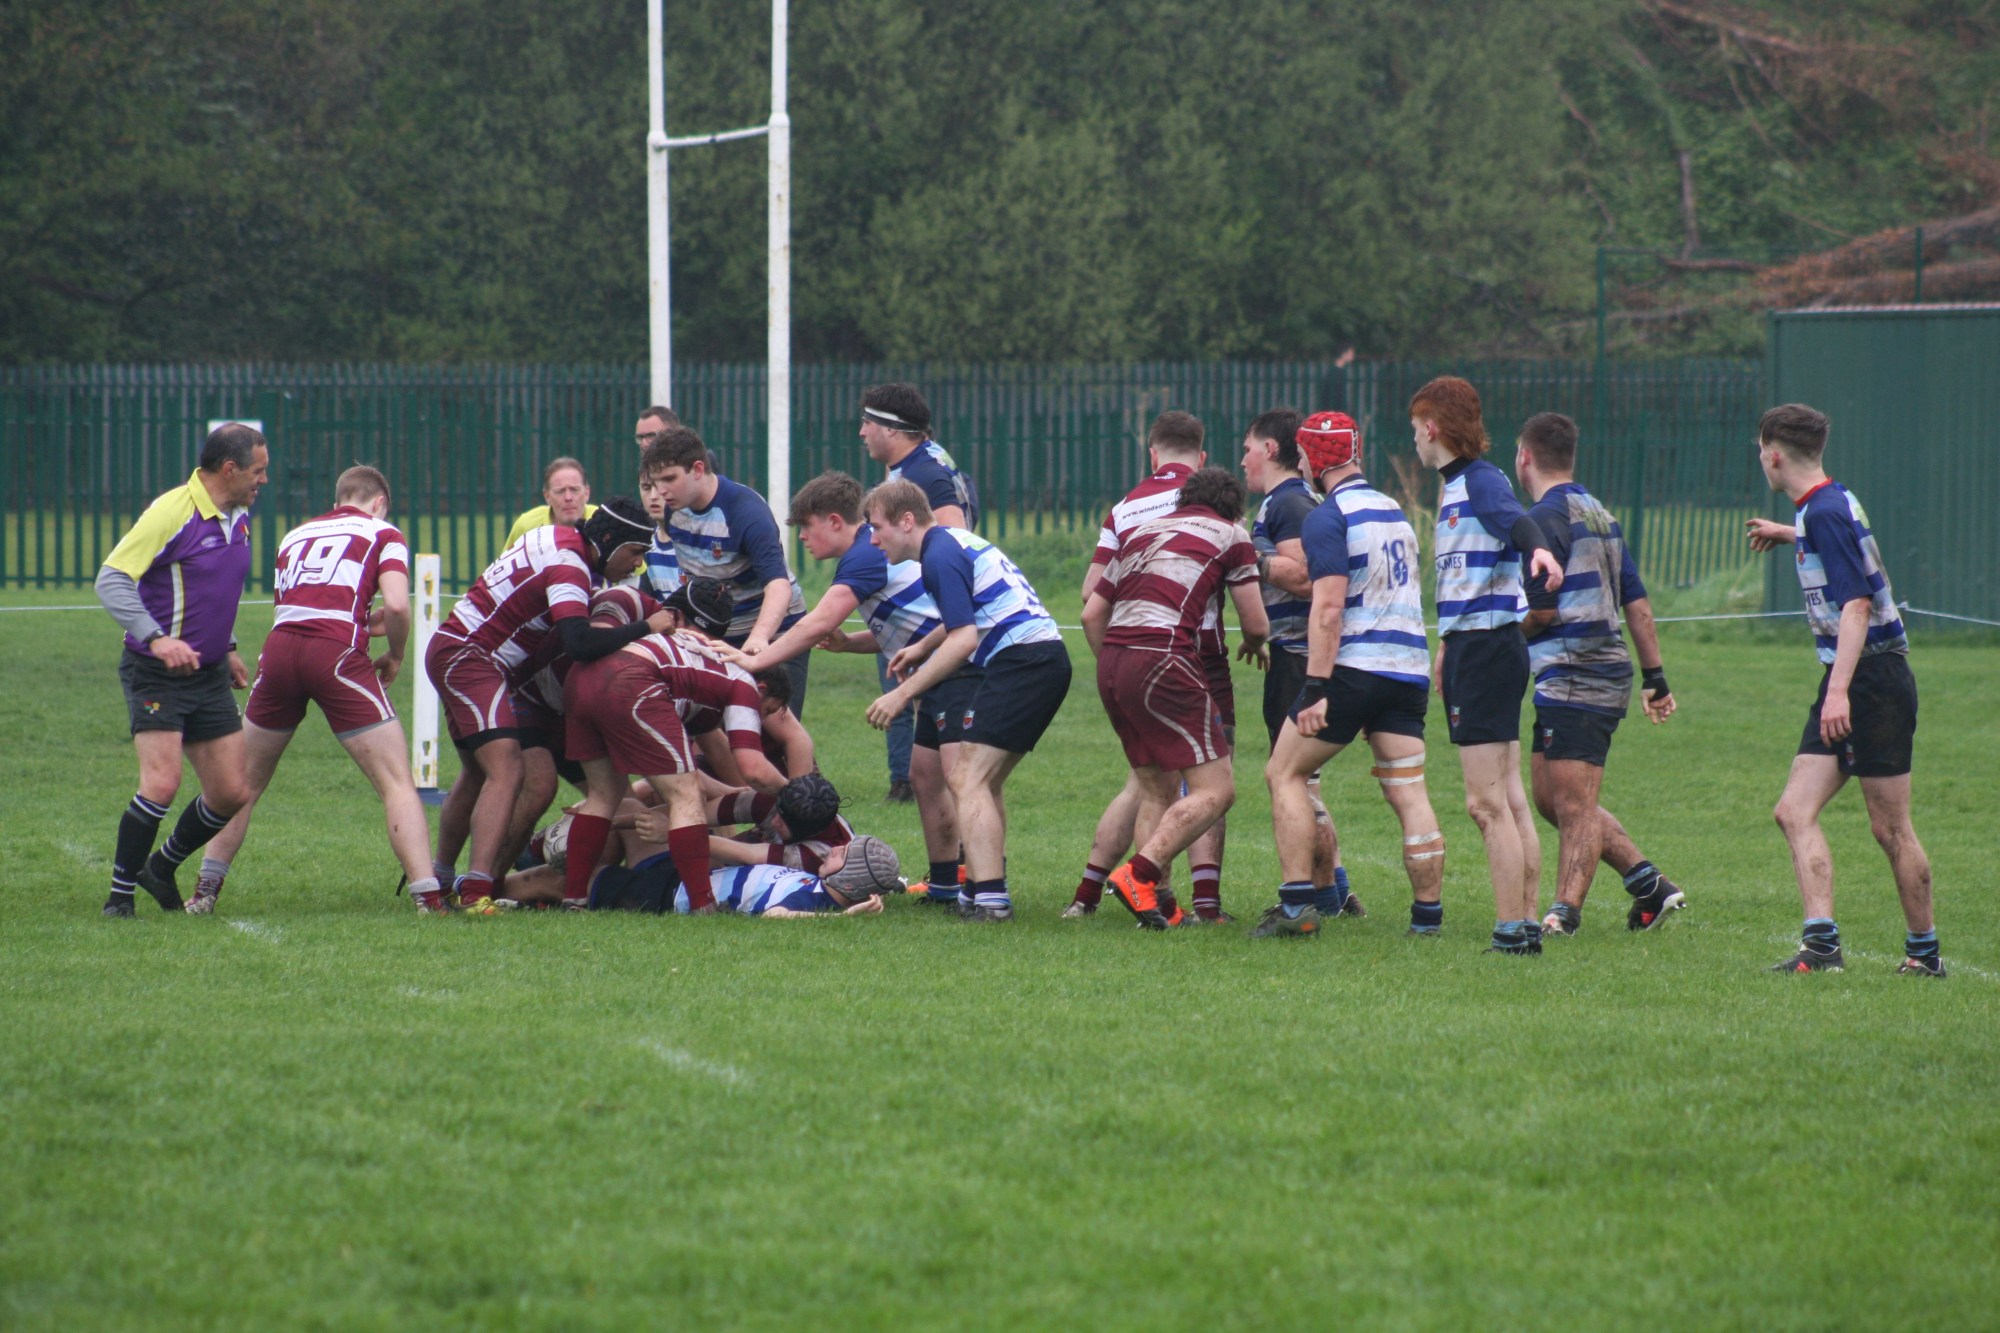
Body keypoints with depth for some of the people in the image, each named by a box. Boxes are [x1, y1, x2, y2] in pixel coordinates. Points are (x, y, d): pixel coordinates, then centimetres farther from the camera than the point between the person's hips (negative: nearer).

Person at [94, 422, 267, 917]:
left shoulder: (239, 517, 9)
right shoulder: (172, 513, -18)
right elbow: (111, 580, -21)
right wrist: (155, 638, -32)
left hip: (209, 674, 8)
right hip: (156, 673, -8)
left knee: (231, 793, 3)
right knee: (162, 781, -20)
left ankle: (162, 868, 26)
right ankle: (119, 894, -6)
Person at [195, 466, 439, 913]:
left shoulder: (296, 536, 28)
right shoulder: (382, 533, 14)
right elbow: (397, 605, -3)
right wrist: (394, 655, 15)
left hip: (279, 646, 4)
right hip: (338, 655, -4)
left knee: (244, 785, 19)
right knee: (397, 783, 0)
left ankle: (205, 890, 19)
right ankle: (428, 896, -10)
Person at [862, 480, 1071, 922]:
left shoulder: (941, 556, -10)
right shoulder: (956, 542, 21)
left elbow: (964, 639, -18)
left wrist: (904, 692, -16)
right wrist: (922, 648, 40)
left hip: (1022, 662, -10)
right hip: (1048, 658, 10)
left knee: (969, 780, -13)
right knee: (985, 782, 19)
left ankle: (989, 899, -23)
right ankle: (982, 889, 21)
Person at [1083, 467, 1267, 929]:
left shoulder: (1142, 531, 25)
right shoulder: (1229, 534, 9)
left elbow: (1092, 613, 21)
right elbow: (1256, 623, 8)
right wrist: (1253, 644, 31)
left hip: (1111, 664, 7)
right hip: (1163, 661, -7)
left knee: (1159, 791, 17)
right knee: (1215, 790, -4)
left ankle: (1154, 900, 8)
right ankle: (1139, 874, -17)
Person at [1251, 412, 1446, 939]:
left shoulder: (1327, 518, -9)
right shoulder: (1394, 511, 17)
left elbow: (1329, 607, -18)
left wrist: (1317, 688, -20)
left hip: (1355, 667, -7)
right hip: (1410, 669, 7)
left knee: (1285, 774, 4)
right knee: (1409, 794, 4)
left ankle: (1298, 904, -4)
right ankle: (1428, 915, -1)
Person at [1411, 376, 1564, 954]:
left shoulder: (1482, 482, -12)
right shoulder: (1453, 487, 19)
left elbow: (1515, 518, -34)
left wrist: (1539, 548, -55)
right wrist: (1447, 650, 36)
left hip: (1486, 650, -10)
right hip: (1470, 649, 10)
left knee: (1488, 803, -10)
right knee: (1509, 801, 11)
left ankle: (1512, 930, -11)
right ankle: (1527, 924, 14)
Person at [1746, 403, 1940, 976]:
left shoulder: (1826, 512, -17)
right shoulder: (1822, 508, 12)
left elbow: (1856, 605, -24)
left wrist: (1840, 691, -30)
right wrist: (1788, 535, 53)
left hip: (1875, 677, -10)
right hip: (1846, 683, 10)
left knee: (1890, 827, -1)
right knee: (1795, 811, -2)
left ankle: (1925, 950, 9)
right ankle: (1821, 940, -10)